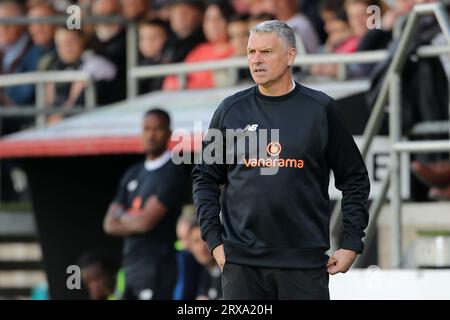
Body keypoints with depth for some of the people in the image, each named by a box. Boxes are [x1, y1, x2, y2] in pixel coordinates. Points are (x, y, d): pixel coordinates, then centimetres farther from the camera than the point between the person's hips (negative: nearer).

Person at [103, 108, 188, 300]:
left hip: (156, 266, -9)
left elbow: (147, 221, -14)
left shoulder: (173, 173, -7)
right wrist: (134, 219, -5)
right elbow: (110, 225, 13)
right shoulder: (133, 174, 18)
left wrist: (121, 216, 5)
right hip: (130, 265, 9)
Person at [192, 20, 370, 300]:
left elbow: (354, 179, 6)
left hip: (305, 264, -1)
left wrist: (352, 243, 1)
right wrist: (214, 240, 3)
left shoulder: (320, 109, 3)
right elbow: (205, 177, 12)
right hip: (241, 263, 1)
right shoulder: (232, 110, 7)